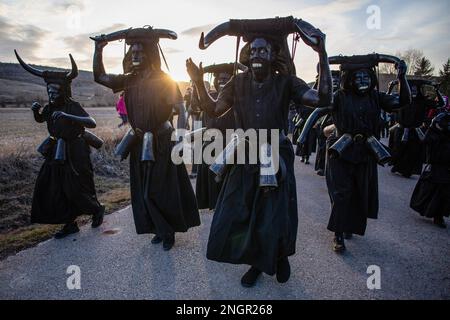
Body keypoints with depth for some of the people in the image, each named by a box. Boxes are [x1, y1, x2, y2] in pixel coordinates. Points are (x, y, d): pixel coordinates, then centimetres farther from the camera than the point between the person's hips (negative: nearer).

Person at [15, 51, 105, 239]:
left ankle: (97, 210, 25)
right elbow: (39, 119, 22)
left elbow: (92, 123, -31)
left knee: (76, 191, -3)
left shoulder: (73, 107, -16)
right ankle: (70, 224, 20)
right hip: (56, 154, 7)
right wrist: (35, 110, -1)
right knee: (55, 191, 7)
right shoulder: (51, 107, 3)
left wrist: (68, 116, -42)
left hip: (74, 155, -7)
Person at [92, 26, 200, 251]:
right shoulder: (130, 80, 7)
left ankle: (168, 231, 23)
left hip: (162, 142, -6)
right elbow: (100, 77, 11)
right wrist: (98, 50, 0)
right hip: (139, 143, 6)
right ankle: (162, 230, 27)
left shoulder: (164, 80, -9)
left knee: (164, 189, 3)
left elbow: (181, 110, -16)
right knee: (144, 191, 11)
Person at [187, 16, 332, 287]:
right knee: (240, 214, 9)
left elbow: (323, 99, -19)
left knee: (275, 217, 8)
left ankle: (282, 256, 41)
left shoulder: (286, 82, -8)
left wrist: (322, 54, -23)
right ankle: (258, 261, 34)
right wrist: (199, 82, -7)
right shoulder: (238, 83, 1)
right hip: (246, 158, 3)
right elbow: (214, 110, 4)